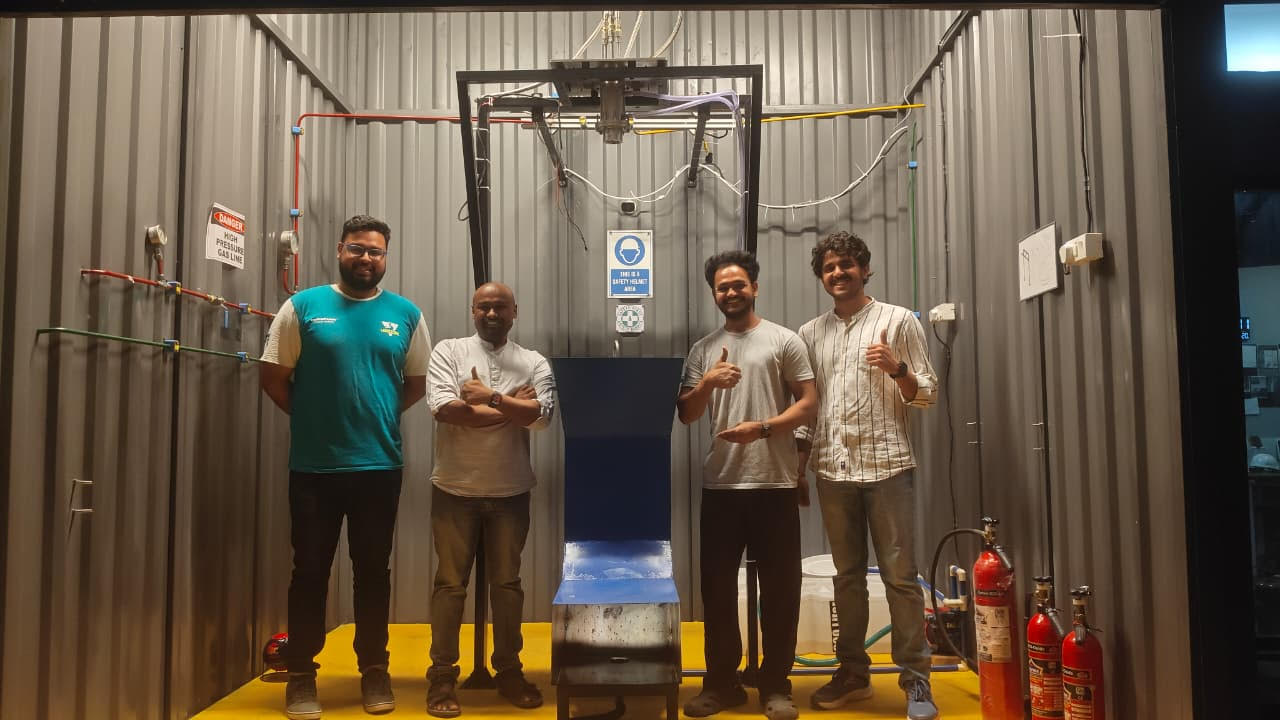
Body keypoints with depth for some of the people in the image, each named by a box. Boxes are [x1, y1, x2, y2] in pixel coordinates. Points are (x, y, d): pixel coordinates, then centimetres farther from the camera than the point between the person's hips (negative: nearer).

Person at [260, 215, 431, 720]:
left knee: (373, 571, 12)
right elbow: (273, 377, 2)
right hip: (314, 466, -1)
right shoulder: (304, 306, -1)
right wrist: (313, 417, 3)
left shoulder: (406, 314, 4)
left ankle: (374, 670, 25)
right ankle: (301, 675, 21)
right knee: (309, 572, 8)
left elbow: (418, 383, 12)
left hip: (380, 466, 2)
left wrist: (379, 416, 4)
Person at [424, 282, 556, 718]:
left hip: (510, 493, 2)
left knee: (507, 584, 12)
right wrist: (512, 407, -14)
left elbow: (542, 416, -13)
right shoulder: (448, 352, -2)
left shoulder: (534, 363, 2)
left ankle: (509, 672, 25)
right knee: (450, 584, 6)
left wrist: (492, 398, -17)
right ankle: (442, 677, 17)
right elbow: (445, 409, -17)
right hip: (455, 490, -1)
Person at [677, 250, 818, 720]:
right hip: (720, 485, 3)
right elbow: (685, 415, 8)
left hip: (774, 484, -3)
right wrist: (706, 383, -11)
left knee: (780, 587, 5)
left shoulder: (784, 341, 2)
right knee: (717, 586, 9)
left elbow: (809, 403, -3)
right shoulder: (703, 350, 11)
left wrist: (763, 427, -17)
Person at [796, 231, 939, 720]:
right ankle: (853, 673, 23)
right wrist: (797, 466, 10)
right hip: (832, 469, 4)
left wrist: (897, 369, -18)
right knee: (847, 576, 12)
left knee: (900, 576, -1)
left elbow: (926, 395, 2)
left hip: (887, 465, -3)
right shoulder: (810, 334, 13)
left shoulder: (899, 320, 3)